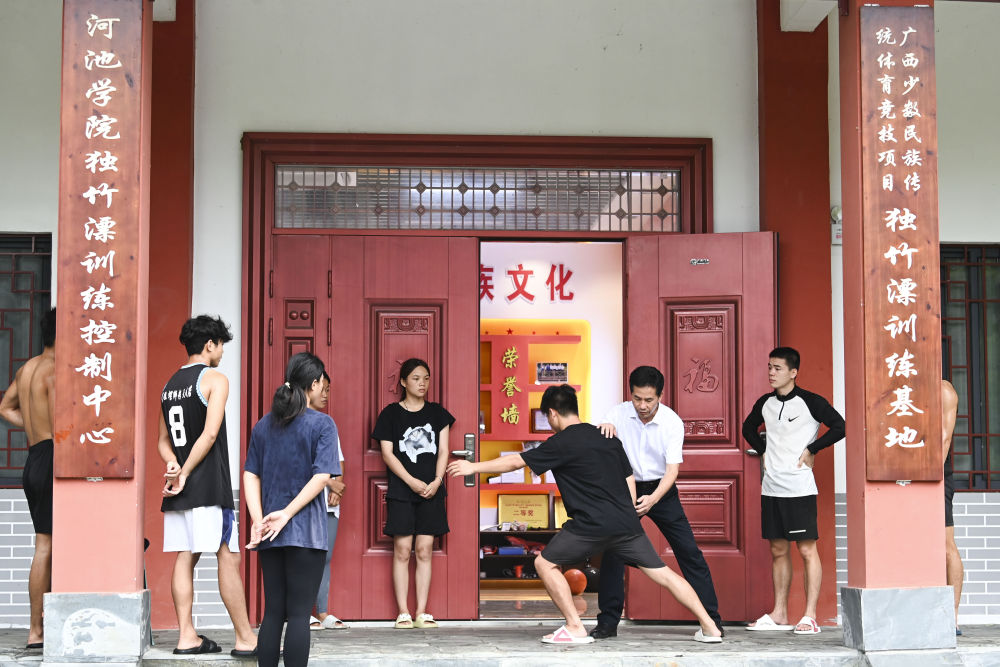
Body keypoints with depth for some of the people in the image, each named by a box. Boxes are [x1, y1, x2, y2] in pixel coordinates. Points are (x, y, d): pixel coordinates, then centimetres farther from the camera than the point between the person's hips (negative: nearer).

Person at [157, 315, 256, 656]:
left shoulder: (170, 384, 17)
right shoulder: (215, 379, -5)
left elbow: (163, 440, 16)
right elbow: (210, 433, -15)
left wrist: (174, 464, -1)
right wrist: (185, 473, -11)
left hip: (179, 489, 7)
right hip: (209, 485, -7)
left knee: (184, 558, 6)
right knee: (228, 557, -5)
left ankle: (187, 636, 5)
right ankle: (245, 639, -3)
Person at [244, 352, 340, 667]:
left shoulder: (263, 425, 11)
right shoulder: (322, 424, -6)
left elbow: (250, 475, 5)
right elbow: (322, 476, -16)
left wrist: (258, 521, -3)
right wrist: (287, 514, -15)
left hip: (270, 534, 5)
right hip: (307, 532, -5)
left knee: (272, 612, 11)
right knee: (299, 614, -2)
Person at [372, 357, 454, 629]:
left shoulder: (437, 413, 11)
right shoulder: (391, 413, 4)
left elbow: (443, 451, 8)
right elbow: (387, 453, -1)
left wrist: (436, 481, -8)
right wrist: (412, 481, -11)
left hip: (431, 491, 2)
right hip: (401, 491, -2)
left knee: (425, 549, 0)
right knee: (402, 550, -4)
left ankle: (422, 612, 3)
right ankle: (403, 612, 0)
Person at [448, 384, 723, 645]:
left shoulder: (561, 443, -3)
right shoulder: (608, 438, 16)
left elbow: (515, 461, 0)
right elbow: (630, 481, 18)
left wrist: (473, 467, 11)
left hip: (591, 526, -6)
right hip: (627, 523, 6)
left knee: (545, 563, 9)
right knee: (662, 572, 11)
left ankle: (575, 628, 4)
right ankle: (710, 628, 7)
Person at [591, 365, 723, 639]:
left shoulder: (673, 422, -16)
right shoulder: (619, 414, -12)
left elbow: (672, 468, -19)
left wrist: (653, 499, -37)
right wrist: (602, 428, -36)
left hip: (661, 489, -1)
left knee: (688, 550, -4)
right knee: (612, 550, -7)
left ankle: (712, 619, 4)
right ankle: (608, 622, 2)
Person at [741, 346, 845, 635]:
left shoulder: (810, 402, -6)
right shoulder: (765, 403, 11)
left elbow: (839, 426, -10)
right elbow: (749, 427, 29)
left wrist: (811, 450, -9)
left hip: (800, 488, -6)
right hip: (771, 488, 6)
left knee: (807, 549, -4)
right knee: (778, 550, 10)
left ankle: (810, 617, -2)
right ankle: (779, 614, 16)